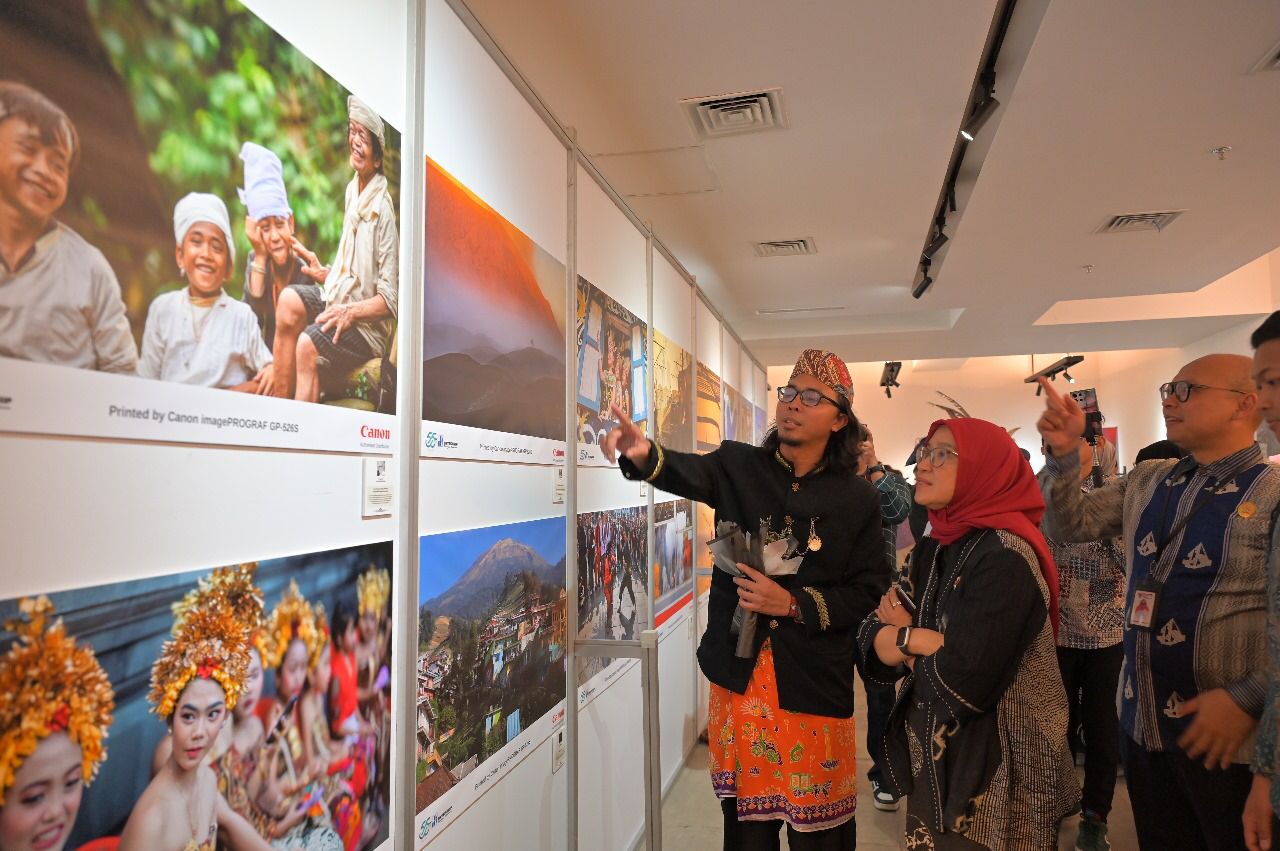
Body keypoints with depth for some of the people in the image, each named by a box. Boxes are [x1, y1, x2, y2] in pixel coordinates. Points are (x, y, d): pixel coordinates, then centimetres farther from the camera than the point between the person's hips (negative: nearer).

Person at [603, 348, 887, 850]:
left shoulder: (857, 498, -4)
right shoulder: (738, 466, -2)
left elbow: (868, 591, -3)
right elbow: (688, 473, -22)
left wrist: (793, 604, -17)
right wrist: (644, 456, -44)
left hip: (813, 680, -1)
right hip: (740, 670, 1)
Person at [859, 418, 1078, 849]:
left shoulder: (1004, 557, -22)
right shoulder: (933, 547, 3)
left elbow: (962, 683, -30)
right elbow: (870, 643, -1)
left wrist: (904, 640, -13)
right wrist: (925, 641, -20)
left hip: (995, 773, -7)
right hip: (934, 761, 7)